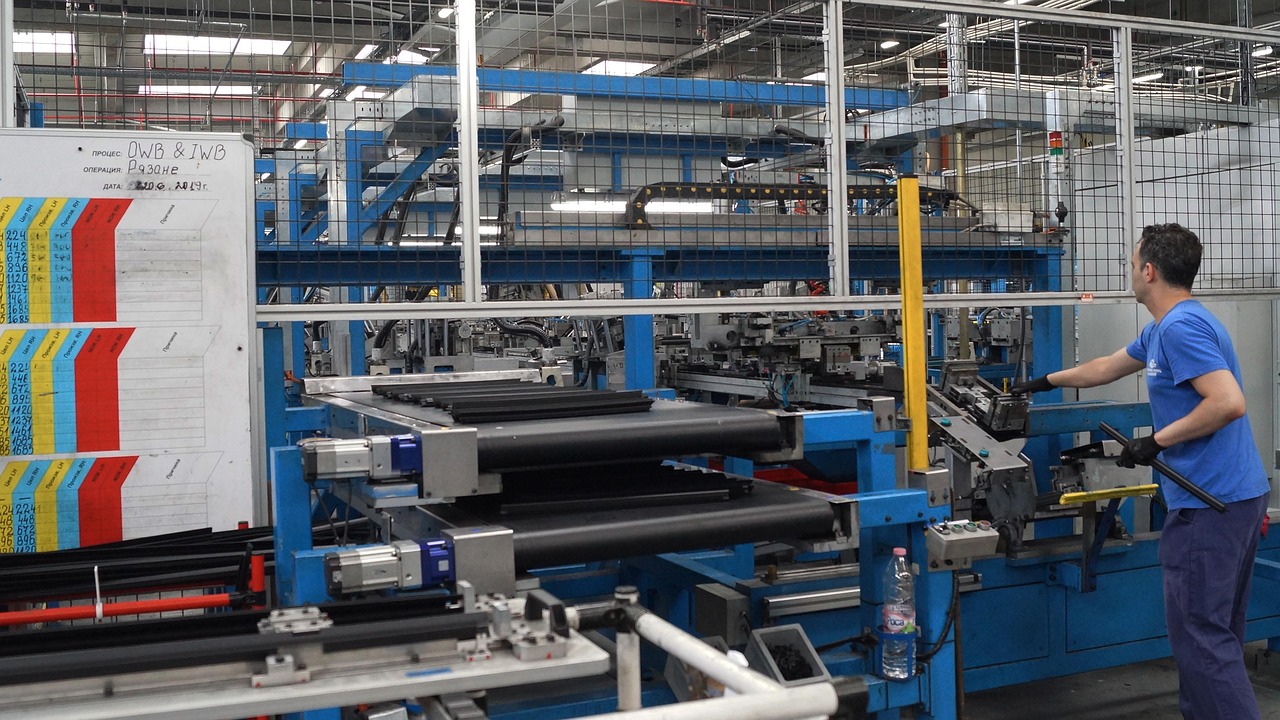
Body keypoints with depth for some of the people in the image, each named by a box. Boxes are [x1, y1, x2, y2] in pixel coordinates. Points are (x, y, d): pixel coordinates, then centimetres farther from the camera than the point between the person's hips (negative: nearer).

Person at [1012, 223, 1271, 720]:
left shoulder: (1180, 327, -16)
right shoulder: (1161, 330, 16)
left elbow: (1229, 402, -26)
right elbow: (1105, 369, 30)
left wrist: (1157, 442, -18)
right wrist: (1046, 382, 40)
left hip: (1209, 504, -11)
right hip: (1241, 493, 11)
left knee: (1201, 636, -6)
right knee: (1219, 631, 16)